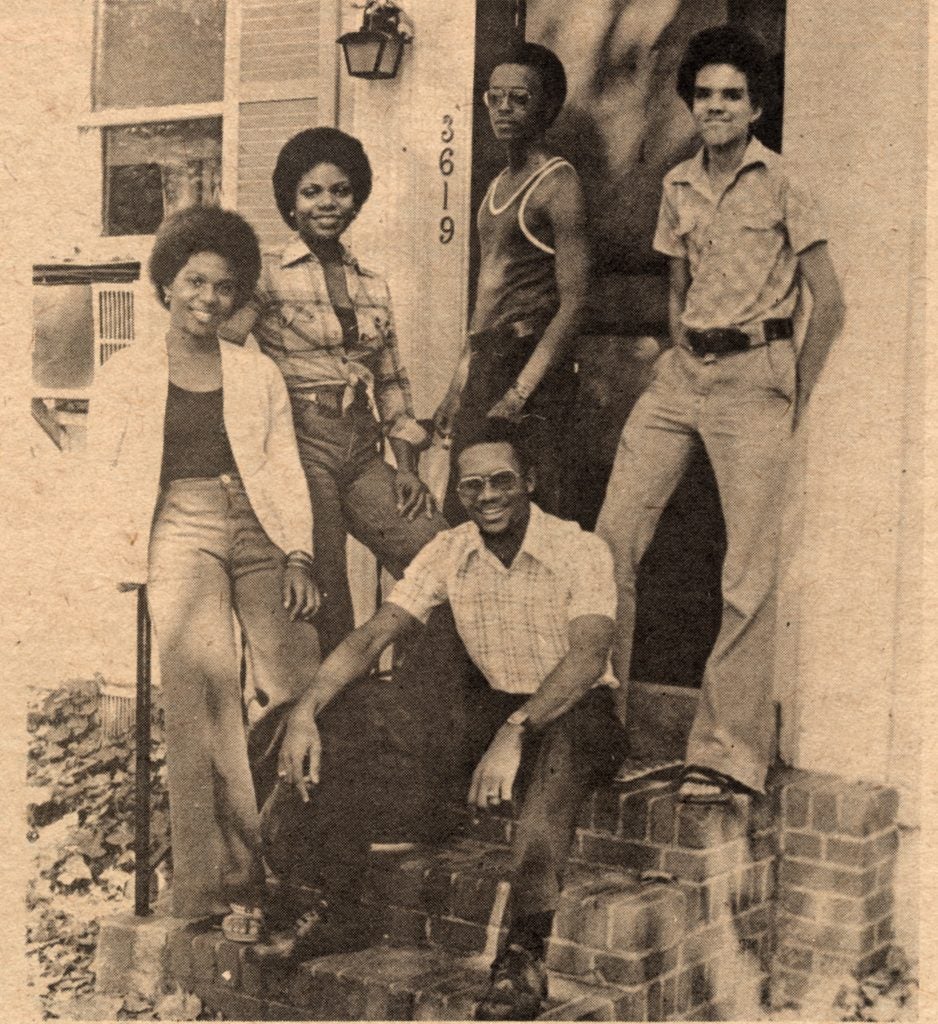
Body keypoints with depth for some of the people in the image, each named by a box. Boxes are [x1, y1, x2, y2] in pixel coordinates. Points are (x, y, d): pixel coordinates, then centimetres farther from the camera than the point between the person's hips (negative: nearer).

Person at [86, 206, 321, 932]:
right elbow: (108, 475, 10)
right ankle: (230, 881, -22)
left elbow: (286, 468, 13)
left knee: (300, 692, -17)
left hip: (260, 530, 3)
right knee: (206, 690, -23)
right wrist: (129, 559, -4)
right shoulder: (125, 374, 15)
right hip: (179, 530, -2)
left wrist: (298, 555, 0)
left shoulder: (260, 373, 21)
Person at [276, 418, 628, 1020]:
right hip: (495, 708, 5)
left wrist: (515, 733, -45)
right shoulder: (450, 552, 0)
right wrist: (306, 710, -22)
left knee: (562, 748, -40)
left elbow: (589, 656, -30)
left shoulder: (580, 551, -14)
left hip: (578, 713, -5)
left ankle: (526, 953, -43)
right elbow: (375, 634, -6)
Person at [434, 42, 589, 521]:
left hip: (532, 362, -8)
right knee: (460, 516, 8)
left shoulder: (558, 183, -7)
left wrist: (519, 393, -20)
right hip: (484, 364, 8)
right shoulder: (498, 185, 17)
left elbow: (572, 303, -14)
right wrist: (457, 388, 18)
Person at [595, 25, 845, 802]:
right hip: (681, 371, 5)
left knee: (749, 570, -7)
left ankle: (726, 752, -2)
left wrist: (796, 400, -1)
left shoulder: (781, 186, -3)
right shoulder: (679, 187, 13)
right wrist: (683, 363, 14)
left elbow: (829, 303, -3)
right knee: (611, 540, -3)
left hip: (753, 375, -5)